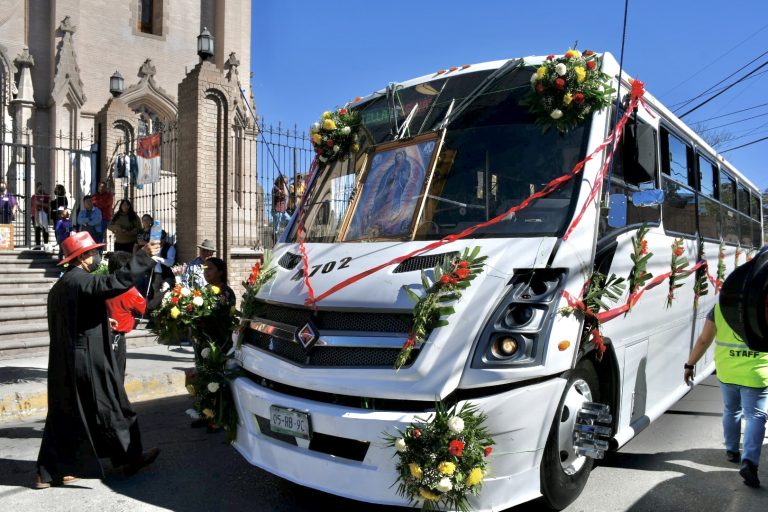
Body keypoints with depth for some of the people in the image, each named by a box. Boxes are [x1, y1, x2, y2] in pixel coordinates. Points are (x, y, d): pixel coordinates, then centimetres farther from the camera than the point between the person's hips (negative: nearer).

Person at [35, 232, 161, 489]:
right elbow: (113, 283, -34)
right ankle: (130, 458, 17)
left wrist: (102, 322, 28)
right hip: (86, 360, -9)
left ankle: (49, 471, 18)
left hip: (65, 362, 9)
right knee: (108, 408, 4)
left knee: (64, 414, 13)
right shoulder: (79, 280, -17)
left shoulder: (61, 285, 14)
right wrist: (144, 256, -31)